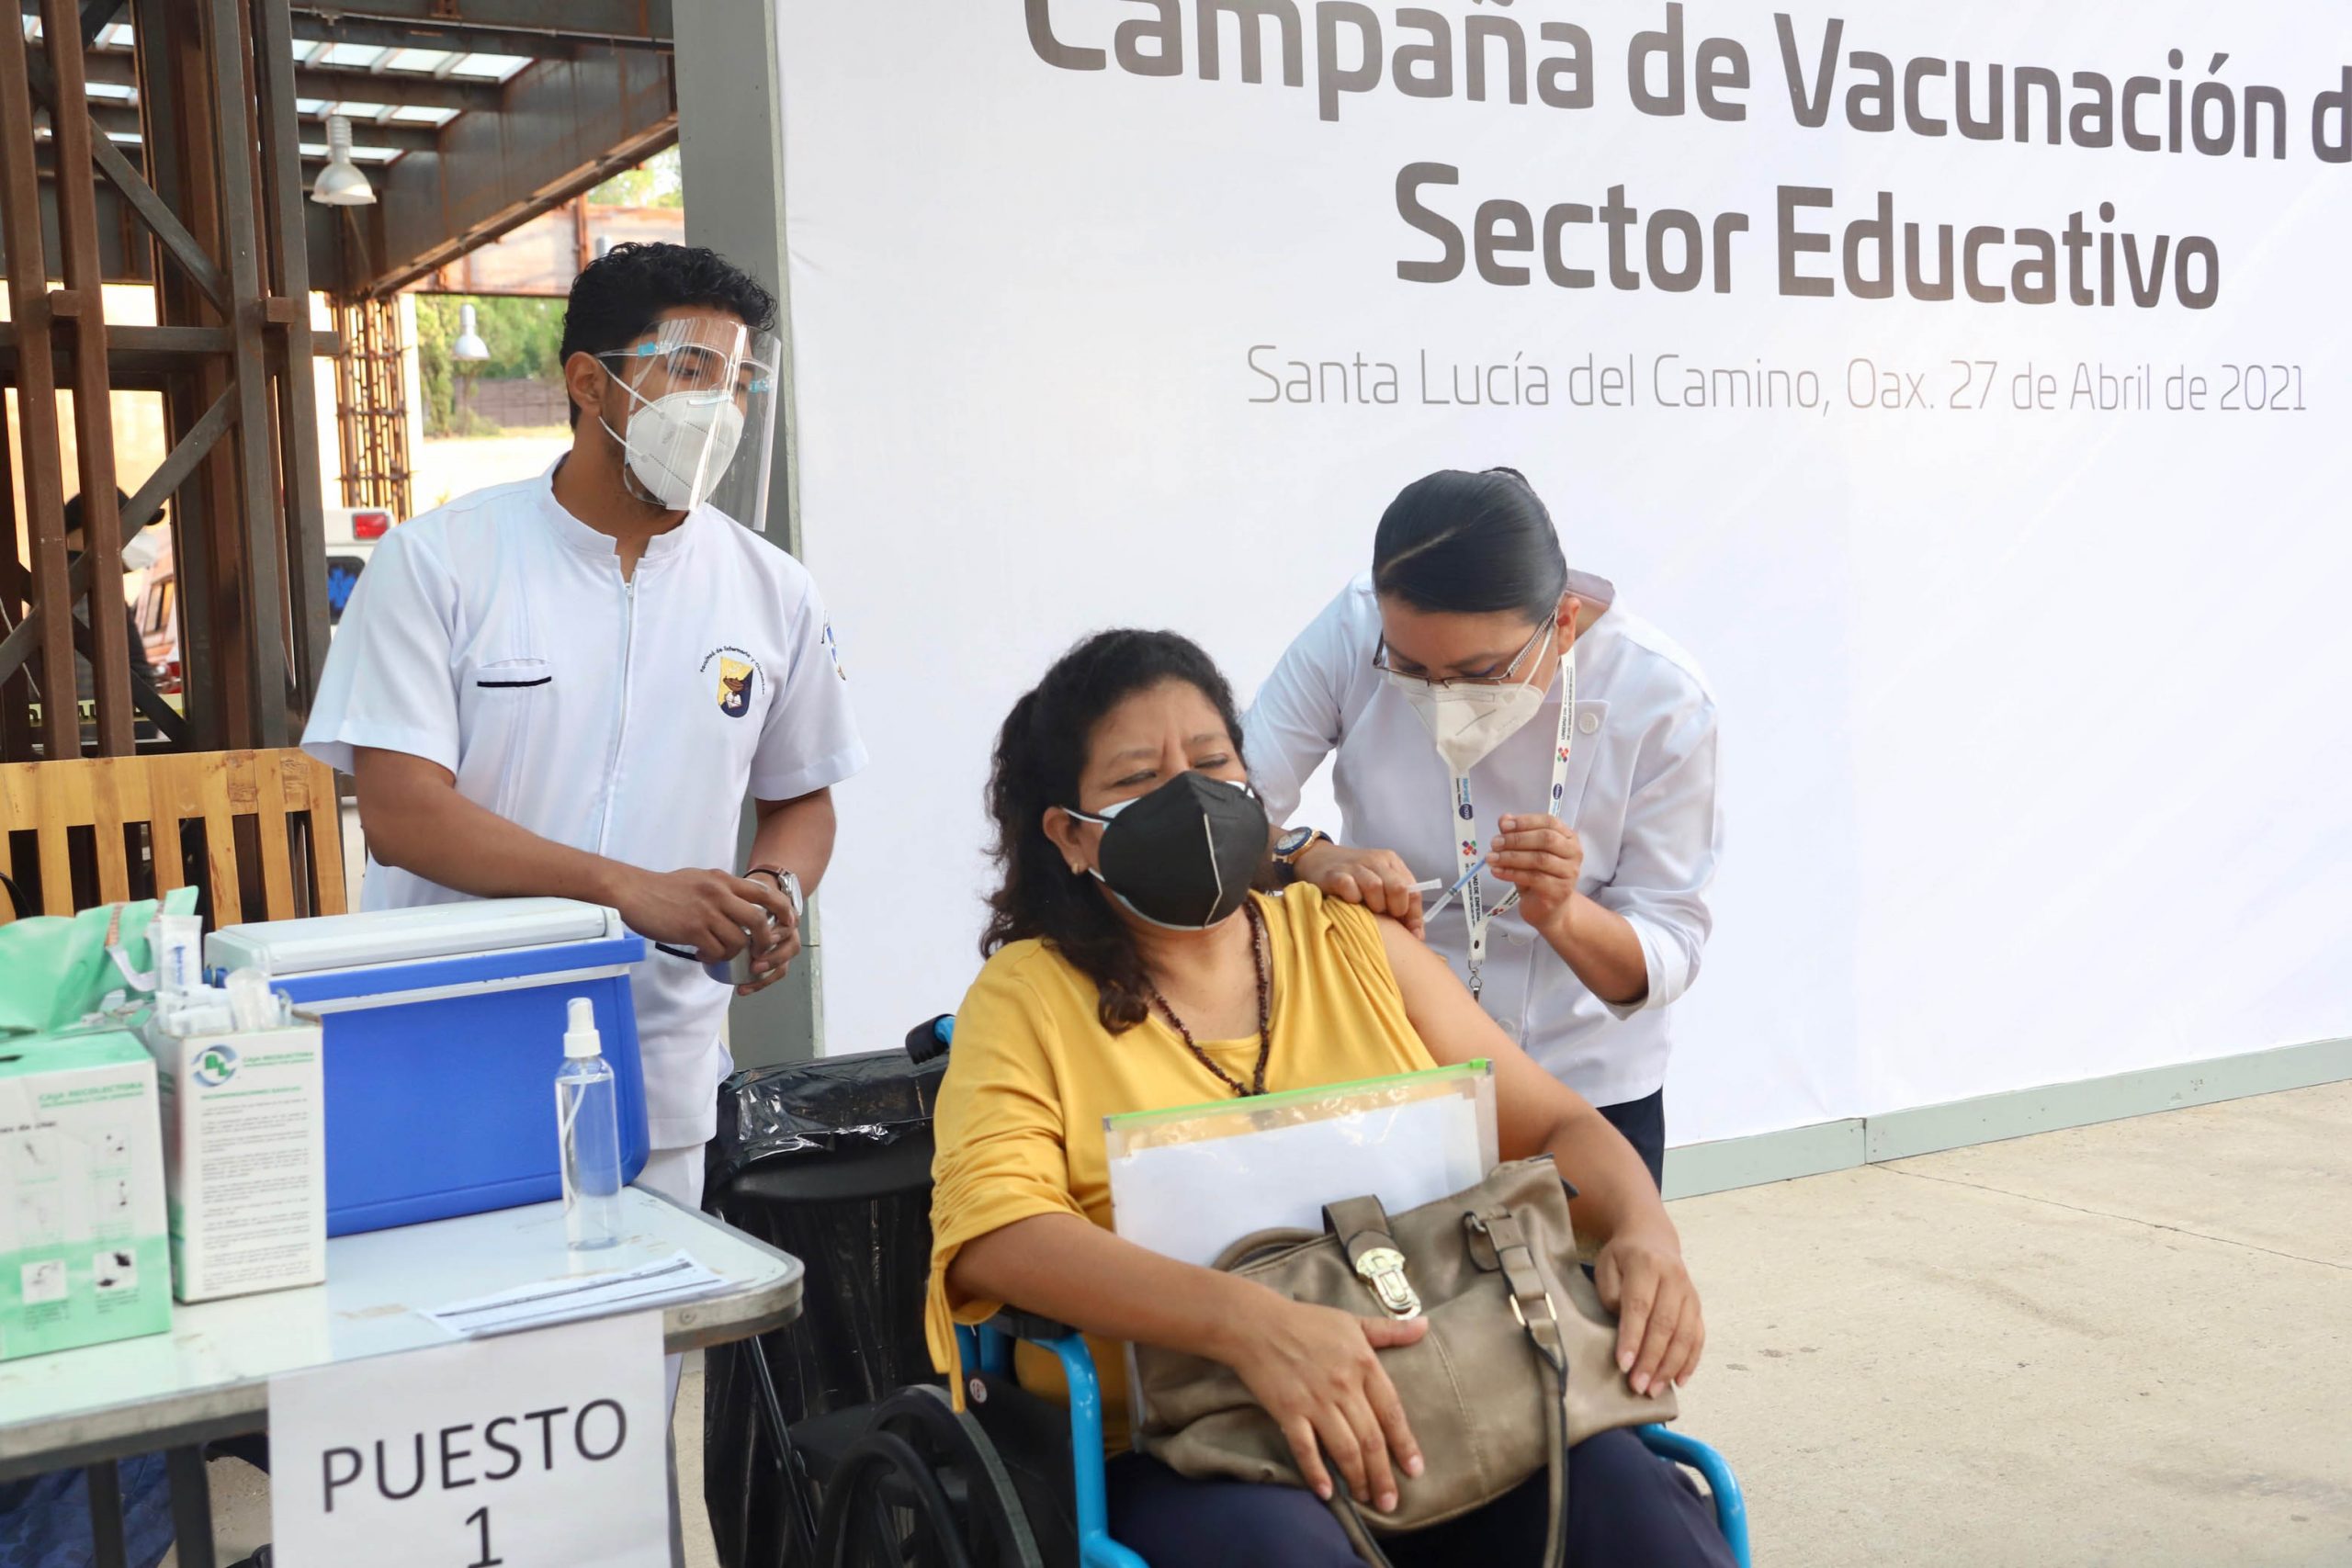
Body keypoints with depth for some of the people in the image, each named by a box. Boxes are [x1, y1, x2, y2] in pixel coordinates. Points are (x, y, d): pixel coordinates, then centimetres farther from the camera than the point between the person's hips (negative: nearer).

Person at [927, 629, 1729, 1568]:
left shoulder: (1355, 944, 16)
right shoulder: (1026, 997, 4)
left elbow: (1549, 1124, 17)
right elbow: (995, 1229, -12)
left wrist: (1643, 1231, -6)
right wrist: (1249, 1321, -27)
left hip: (1442, 1410, 4)